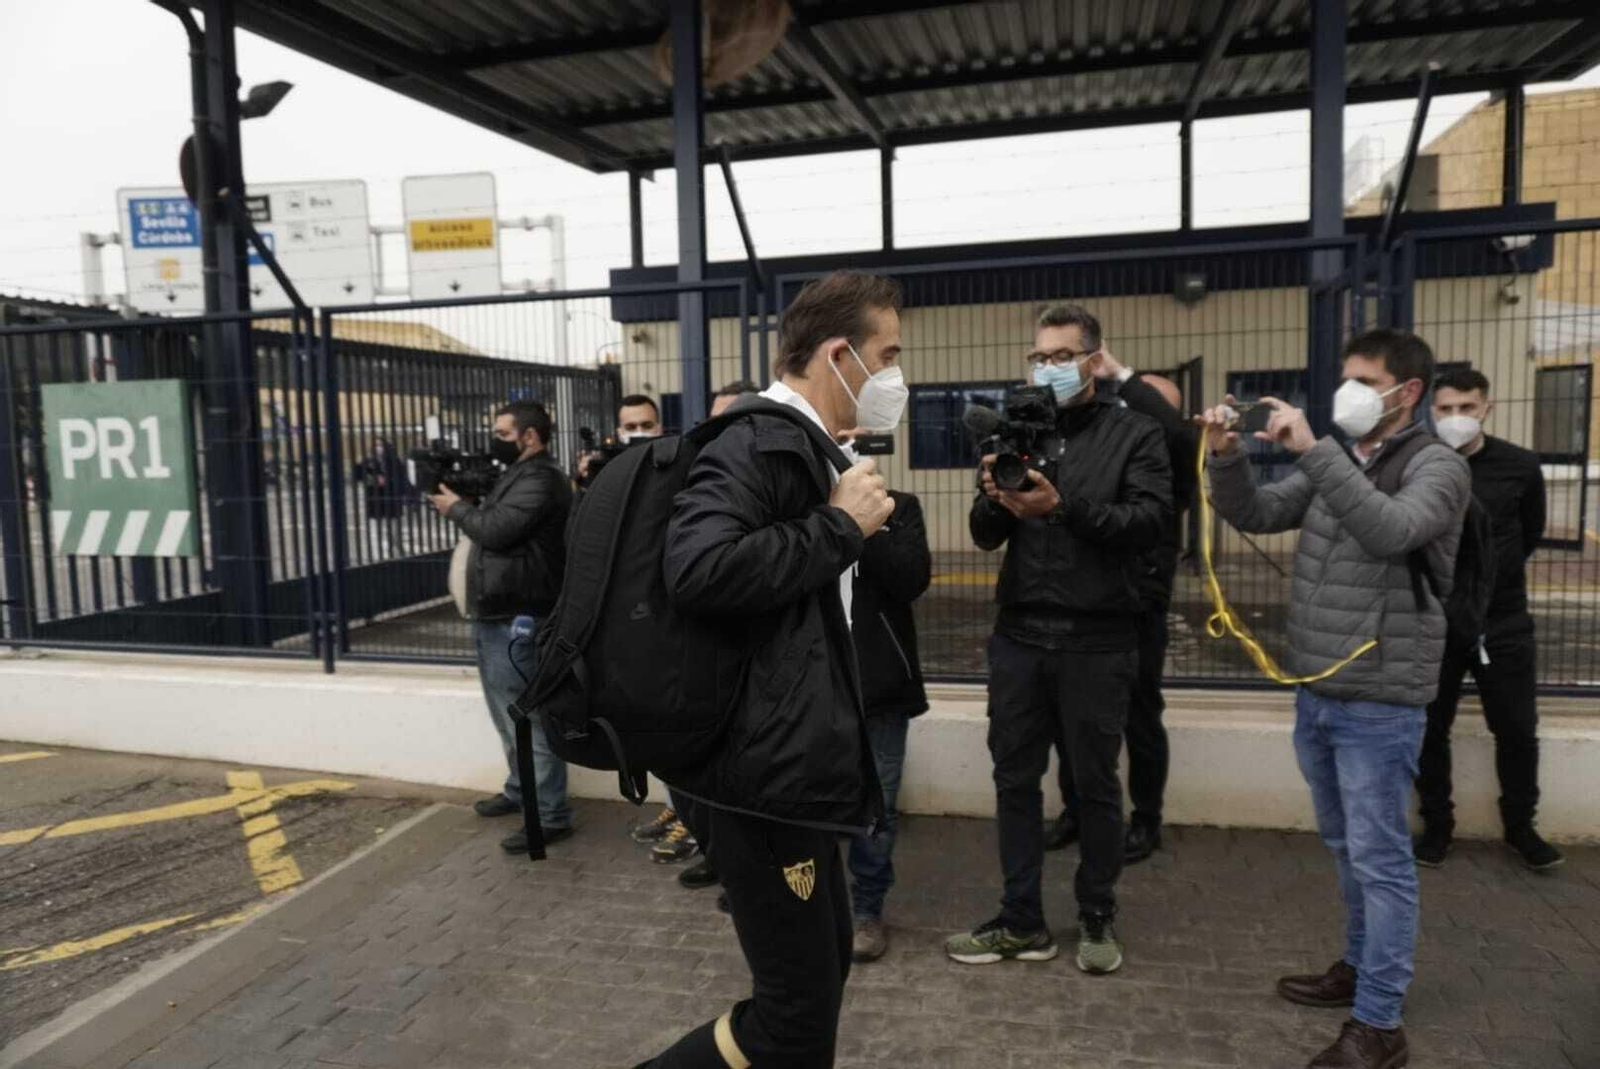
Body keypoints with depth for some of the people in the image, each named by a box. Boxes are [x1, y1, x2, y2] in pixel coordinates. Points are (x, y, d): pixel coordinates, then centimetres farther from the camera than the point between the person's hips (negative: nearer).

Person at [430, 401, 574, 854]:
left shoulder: (539, 480, -15)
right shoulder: (522, 475, 20)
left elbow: (496, 530, -21)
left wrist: (457, 508, -6)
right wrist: (466, 505, 4)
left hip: (517, 618, -11)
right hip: (496, 615, 11)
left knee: (528, 716, -8)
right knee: (511, 713, 21)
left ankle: (551, 816, -3)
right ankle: (520, 790, 35)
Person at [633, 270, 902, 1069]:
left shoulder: (793, 445, 14)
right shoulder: (759, 440, -17)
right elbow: (698, 570, -33)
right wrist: (840, 525, -23)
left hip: (788, 758, 11)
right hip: (765, 766, -11)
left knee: (821, 966, 23)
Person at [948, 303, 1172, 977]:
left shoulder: (1136, 435, 2)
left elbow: (1151, 521, -13)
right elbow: (985, 536, 6)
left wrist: (1064, 507, -26)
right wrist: (993, 500, -17)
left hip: (1096, 642, -3)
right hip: (1019, 636, 3)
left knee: (1096, 785, 9)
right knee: (1015, 780, 8)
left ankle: (1097, 920, 27)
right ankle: (1022, 922, 22)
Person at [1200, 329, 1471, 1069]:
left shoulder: (1437, 467, -9)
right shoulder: (1335, 464, 10)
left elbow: (1390, 532, -28)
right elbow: (1254, 515, 7)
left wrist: (1311, 449, -31)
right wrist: (1226, 457, -10)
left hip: (1378, 704, -7)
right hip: (1315, 695, 7)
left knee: (1380, 859, 1)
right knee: (1347, 849, 20)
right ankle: (1360, 966, 37)